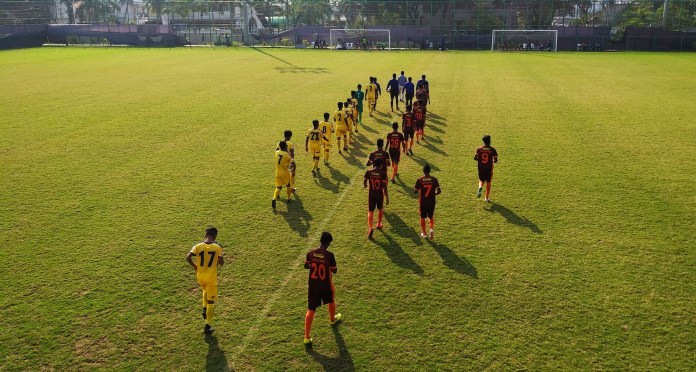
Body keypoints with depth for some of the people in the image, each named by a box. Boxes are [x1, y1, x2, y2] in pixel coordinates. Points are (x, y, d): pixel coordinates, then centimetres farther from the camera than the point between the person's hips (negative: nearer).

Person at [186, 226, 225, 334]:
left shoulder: (198, 246, -7)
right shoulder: (218, 246, -12)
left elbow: (188, 257, -15)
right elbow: (221, 262, -14)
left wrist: (194, 266, 2)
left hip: (200, 276, 3)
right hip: (212, 277, -3)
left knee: (205, 291, 35)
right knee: (211, 301, 7)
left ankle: (204, 309, 17)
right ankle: (208, 326, 9)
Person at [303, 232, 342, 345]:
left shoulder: (310, 253, -9)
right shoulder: (329, 255, -20)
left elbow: (306, 266, 7)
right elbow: (334, 271, -11)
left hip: (312, 285, 2)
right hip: (326, 285, -2)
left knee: (310, 310, 4)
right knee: (331, 301, 30)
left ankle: (307, 337, 1)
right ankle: (332, 319, 57)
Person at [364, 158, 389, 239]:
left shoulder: (368, 172, -8)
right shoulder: (383, 173, -12)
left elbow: (364, 181, 3)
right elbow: (384, 186, -14)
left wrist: (365, 185, 28)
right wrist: (387, 197, -8)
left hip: (371, 195, 0)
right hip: (380, 195, 0)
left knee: (370, 212, 2)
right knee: (380, 210, 23)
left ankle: (370, 228, -16)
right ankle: (379, 224, 40)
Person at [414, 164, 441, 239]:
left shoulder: (419, 180, -12)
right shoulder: (434, 179, -9)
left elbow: (415, 191, -7)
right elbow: (439, 191, -9)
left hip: (422, 202, -1)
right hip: (431, 202, 1)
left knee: (422, 218, 16)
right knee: (431, 217, 18)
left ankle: (424, 233, 24)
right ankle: (432, 229, -5)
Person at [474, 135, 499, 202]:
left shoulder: (479, 148, -3)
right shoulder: (492, 149, -8)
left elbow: (475, 158, -6)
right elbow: (495, 160, -8)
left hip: (481, 168, 1)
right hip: (489, 168, -1)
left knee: (481, 181, 19)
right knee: (488, 183, 13)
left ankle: (480, 187, -17)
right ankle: (487, 198, 17)